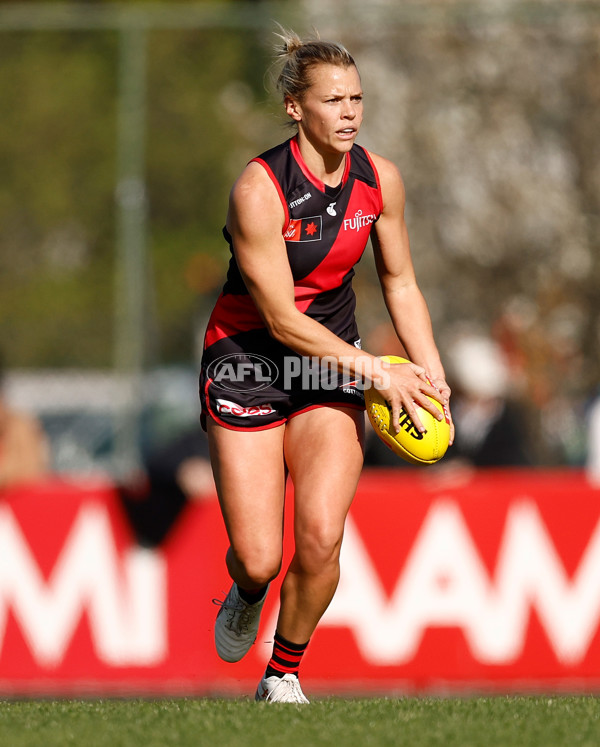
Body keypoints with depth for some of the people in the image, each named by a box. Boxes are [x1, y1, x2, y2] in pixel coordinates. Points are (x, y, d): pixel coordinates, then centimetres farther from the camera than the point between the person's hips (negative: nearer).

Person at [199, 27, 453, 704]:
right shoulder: (259, 189, -21)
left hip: (333, 363, 4)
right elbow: (282, 318, -20)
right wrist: (376, 371, -21)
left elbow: (399, 282, 11)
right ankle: (246, 595, 31)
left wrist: (430, 373, 0)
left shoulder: (379, 180, -4)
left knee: (321, 539, -16)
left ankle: (283, 676, 8)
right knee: (259, 561, -9)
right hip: (248, 361, -4)